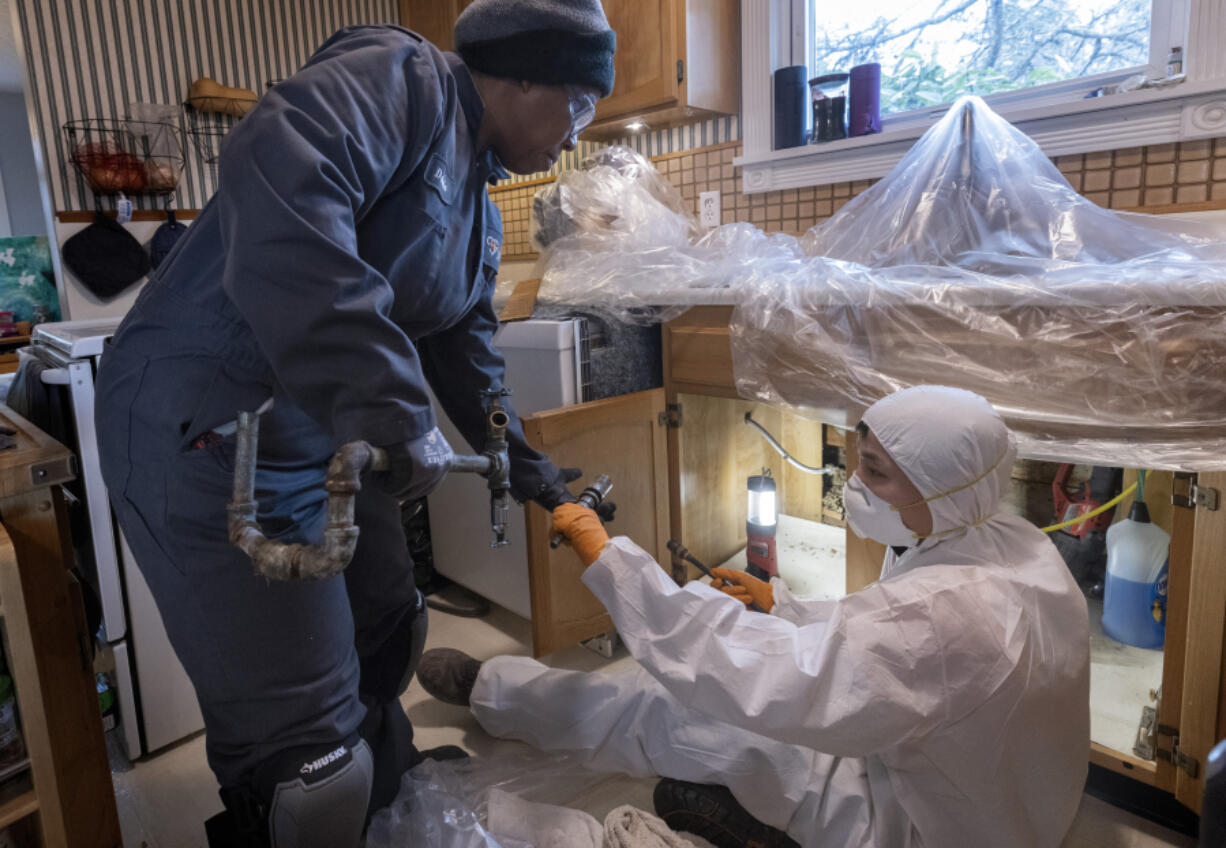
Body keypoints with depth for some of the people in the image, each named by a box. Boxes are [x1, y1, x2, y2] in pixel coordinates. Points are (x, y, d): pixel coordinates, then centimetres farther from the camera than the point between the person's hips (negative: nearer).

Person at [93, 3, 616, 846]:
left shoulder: (479, 208, 15)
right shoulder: (400, 78, -14)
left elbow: (466, 347, 22)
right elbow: (277, 176, -34)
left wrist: (523, 467, 26)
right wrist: (394, 410, -35)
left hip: (332, 434, 10)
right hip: (205, 428, -10)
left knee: (386, 632, 24)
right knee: (303, 738, -2)